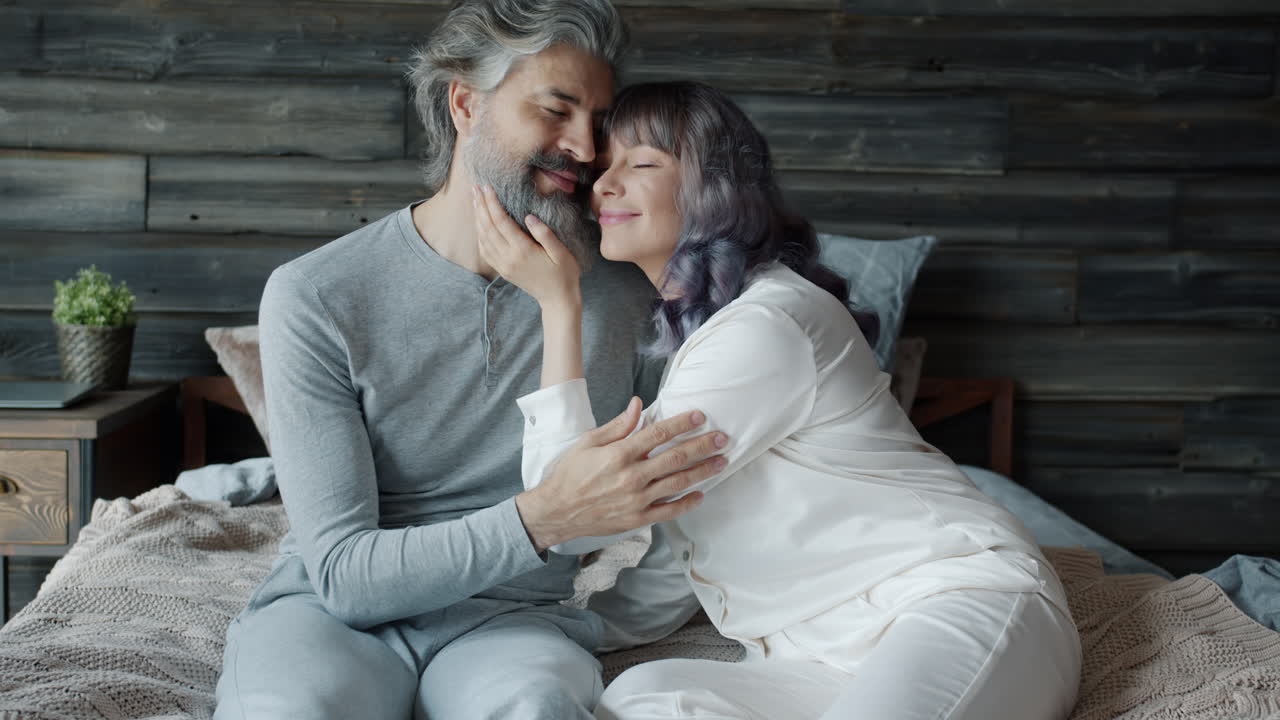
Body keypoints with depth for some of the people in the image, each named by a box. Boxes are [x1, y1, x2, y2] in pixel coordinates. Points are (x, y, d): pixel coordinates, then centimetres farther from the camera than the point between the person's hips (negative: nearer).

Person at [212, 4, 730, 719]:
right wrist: (549, 514, -26)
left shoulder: (623, 282, 1)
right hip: (329, 608, -1)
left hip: (516, 616, 1)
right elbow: (344, 574, -15)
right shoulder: (314, 297, -8)